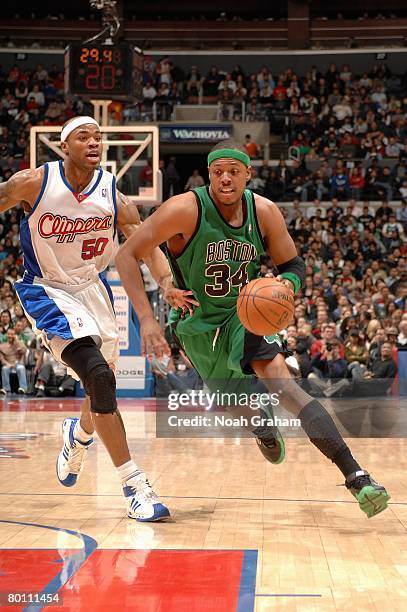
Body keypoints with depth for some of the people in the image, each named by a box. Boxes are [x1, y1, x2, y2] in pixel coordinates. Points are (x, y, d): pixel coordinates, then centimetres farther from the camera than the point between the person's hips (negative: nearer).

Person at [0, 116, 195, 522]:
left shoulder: (113, 196, -10)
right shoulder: (33, 183, -17)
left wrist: (167, 284, -26)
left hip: (92, 287, 5)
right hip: (48, 291, -5)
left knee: (102, 383, 16)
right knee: (98, 376, -23)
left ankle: (78, 434, 54)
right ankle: (134, 485, -20)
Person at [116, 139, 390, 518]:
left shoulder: (265, 212, -13)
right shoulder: (186, 210, -24)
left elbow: (294, 266, 0)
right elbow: (127, 255, -22)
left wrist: (285, 286, -26)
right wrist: (146, 318, -32)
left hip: (247, 313, 0)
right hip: (199, 324, 0)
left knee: (282, 383, -23)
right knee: (229, 403, 14)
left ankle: (356, 477, -32)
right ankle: (261, 425, 55)